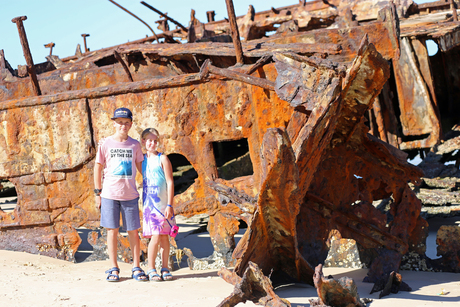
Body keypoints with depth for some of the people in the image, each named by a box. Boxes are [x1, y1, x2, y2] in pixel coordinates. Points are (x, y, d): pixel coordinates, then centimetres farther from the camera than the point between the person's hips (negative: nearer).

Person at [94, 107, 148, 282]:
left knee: (133, 231, 2)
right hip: (110, 194, -1)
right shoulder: (106, 144, 2)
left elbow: (141, 167, 15)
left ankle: (136, 268, 11)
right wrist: (97, 192, 3)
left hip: (130, 194, 1)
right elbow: (98, 167, 6)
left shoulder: (134, 145, 6)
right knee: (112, 231, 2)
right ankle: (114, 269, 11)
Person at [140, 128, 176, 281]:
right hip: (149, 204, 1)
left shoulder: (162, 159, -3)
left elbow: (170, 182, -6)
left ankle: (165, 268, 15)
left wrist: (169, 205, -11)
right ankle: (151, 269, 2)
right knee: (155, 236, -8)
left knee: (164, 236, 4)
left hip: (163, 204, -1)